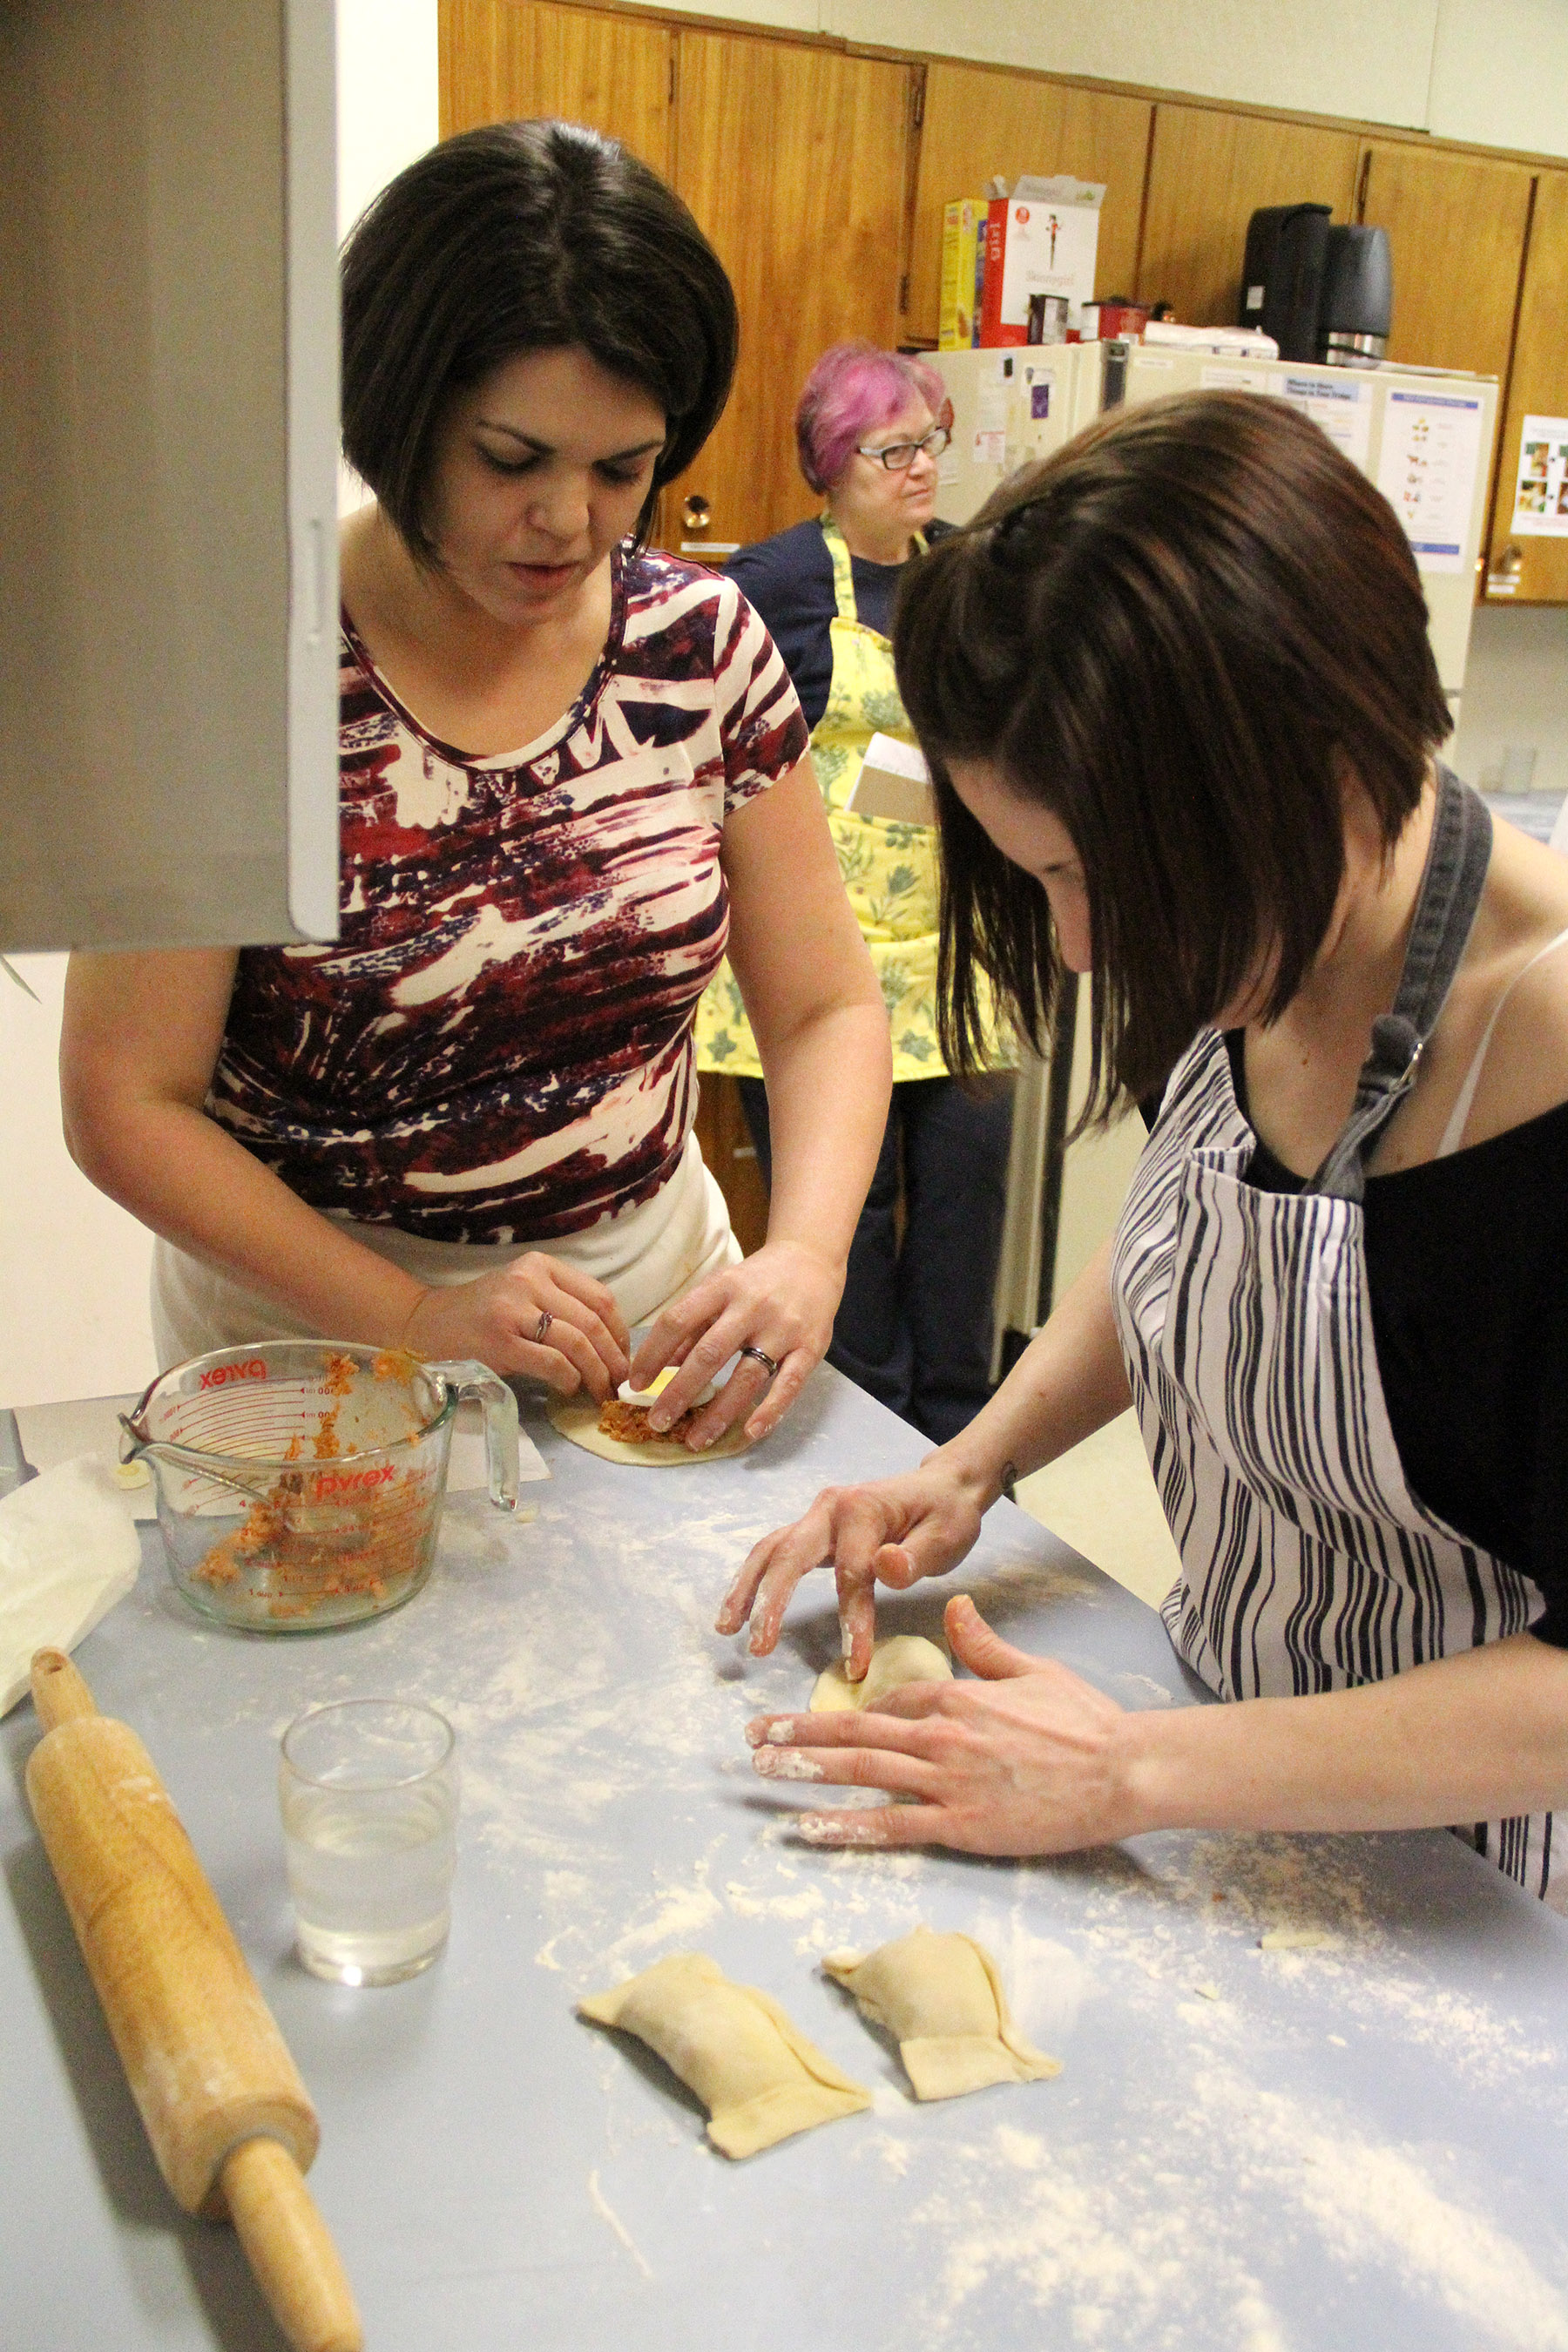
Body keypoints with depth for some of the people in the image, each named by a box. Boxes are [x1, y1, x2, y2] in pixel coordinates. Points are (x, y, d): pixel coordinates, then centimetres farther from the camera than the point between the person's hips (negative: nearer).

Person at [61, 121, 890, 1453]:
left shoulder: (699, 642, -5)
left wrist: (806, 1255, -18)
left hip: (657, 1313, 3)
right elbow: (126, 1105, -13)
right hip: (314, 1333, -2)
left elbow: (825, 1006, 0)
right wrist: (414, 1320, -22)